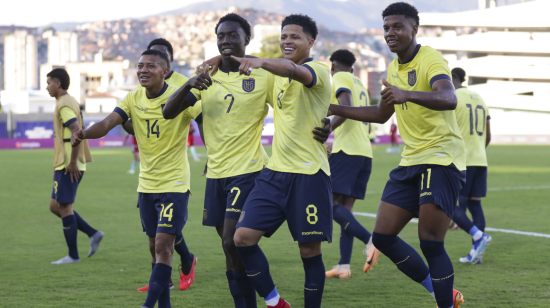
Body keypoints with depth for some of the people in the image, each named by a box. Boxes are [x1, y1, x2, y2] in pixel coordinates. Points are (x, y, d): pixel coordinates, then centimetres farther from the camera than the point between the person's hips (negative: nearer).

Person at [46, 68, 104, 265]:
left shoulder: (64, 105, -14)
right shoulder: (70, 102, 18)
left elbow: (77, 133, -25)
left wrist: (72, 163, -22)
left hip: (69, 168, -10)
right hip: (65, 166, 10)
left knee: (64, 208, -5)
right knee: (55, 206, 14)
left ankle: (73, 256, 0)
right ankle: (93, 234, 12)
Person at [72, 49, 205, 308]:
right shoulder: (133, 99, 1)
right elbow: (107, 124, -9)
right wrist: (84, 134, -32)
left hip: (174, 184, -6)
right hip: (146, 184, 6)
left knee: (164, 245, -13)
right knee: (156, 245, 11)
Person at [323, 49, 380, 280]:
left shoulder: (340, 78, 0)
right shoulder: (360, 85, 25)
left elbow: (345, 109, -18)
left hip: (346, 149, -8)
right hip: (365, 151, 9)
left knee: (331, 203, -12)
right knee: (346, 206, 8)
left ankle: (369, 239, -29)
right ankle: (344, 266, 3)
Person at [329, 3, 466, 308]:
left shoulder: (431, 60, -14)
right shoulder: (394, 69, 13)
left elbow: (449, 99, -34)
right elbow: (382, 114, 29)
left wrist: (407, 94, -50)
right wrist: (337, 110, 25)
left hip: (442, 159, -9)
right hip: (411, 160, 9)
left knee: (430, 243, -15)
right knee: (383, 237, 4)